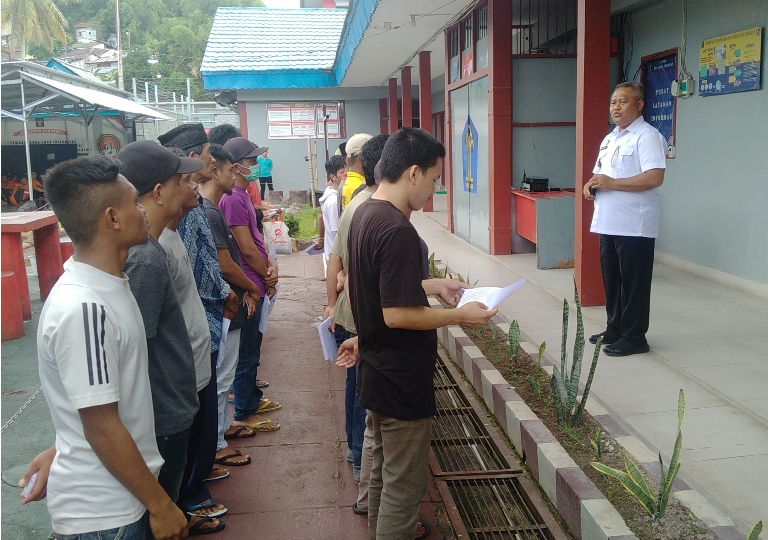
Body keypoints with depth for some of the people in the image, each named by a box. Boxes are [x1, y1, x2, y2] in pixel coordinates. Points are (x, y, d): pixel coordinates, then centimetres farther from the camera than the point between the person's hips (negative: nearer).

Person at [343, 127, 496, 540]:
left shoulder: (364, 214, 5)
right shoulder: (397, 231, -25)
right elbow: (397, 314, -27)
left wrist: (434, 285, 13)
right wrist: (459, 316, -16)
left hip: (377, 371, 10)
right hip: (402, 381, -10)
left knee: (383, 470, 25)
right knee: (404, 485, 5)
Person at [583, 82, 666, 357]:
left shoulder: (647, 136, -11)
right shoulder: (610, 138, 18)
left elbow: (655, 178, -22)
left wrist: (611, 183, -21)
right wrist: (591, 185, 3)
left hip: (634, 225, -9)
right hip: (608, 223, 9)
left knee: (633, 283, -1)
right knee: (611, 281, 15)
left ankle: (634, 338, 8)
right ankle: (614, 330, 27)